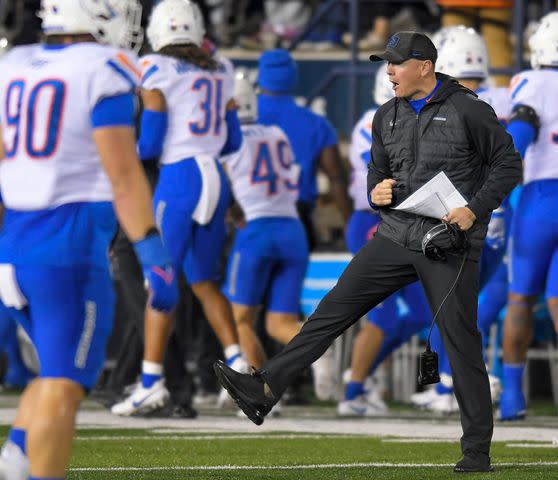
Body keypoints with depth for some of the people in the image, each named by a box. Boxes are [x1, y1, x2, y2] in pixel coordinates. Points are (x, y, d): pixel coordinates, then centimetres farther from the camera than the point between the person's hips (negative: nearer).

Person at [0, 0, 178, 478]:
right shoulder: (103, 72, -10)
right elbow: (123, 175, -16)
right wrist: (153, 256, -16)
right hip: (69, 247, -7)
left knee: (61, 374, 20)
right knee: (64, 386, -3)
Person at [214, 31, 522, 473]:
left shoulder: (468, 110, -6)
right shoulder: (387, 117, 12)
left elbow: (508, 164, -3)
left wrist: (475, 210, -15)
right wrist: (376, 192, -1)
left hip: (451, 243, -5)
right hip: (396, 235, 5)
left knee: (461, 343, -3)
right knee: (336, 306, -5)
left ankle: (477, 450, 5)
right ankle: (266, 389, -10)